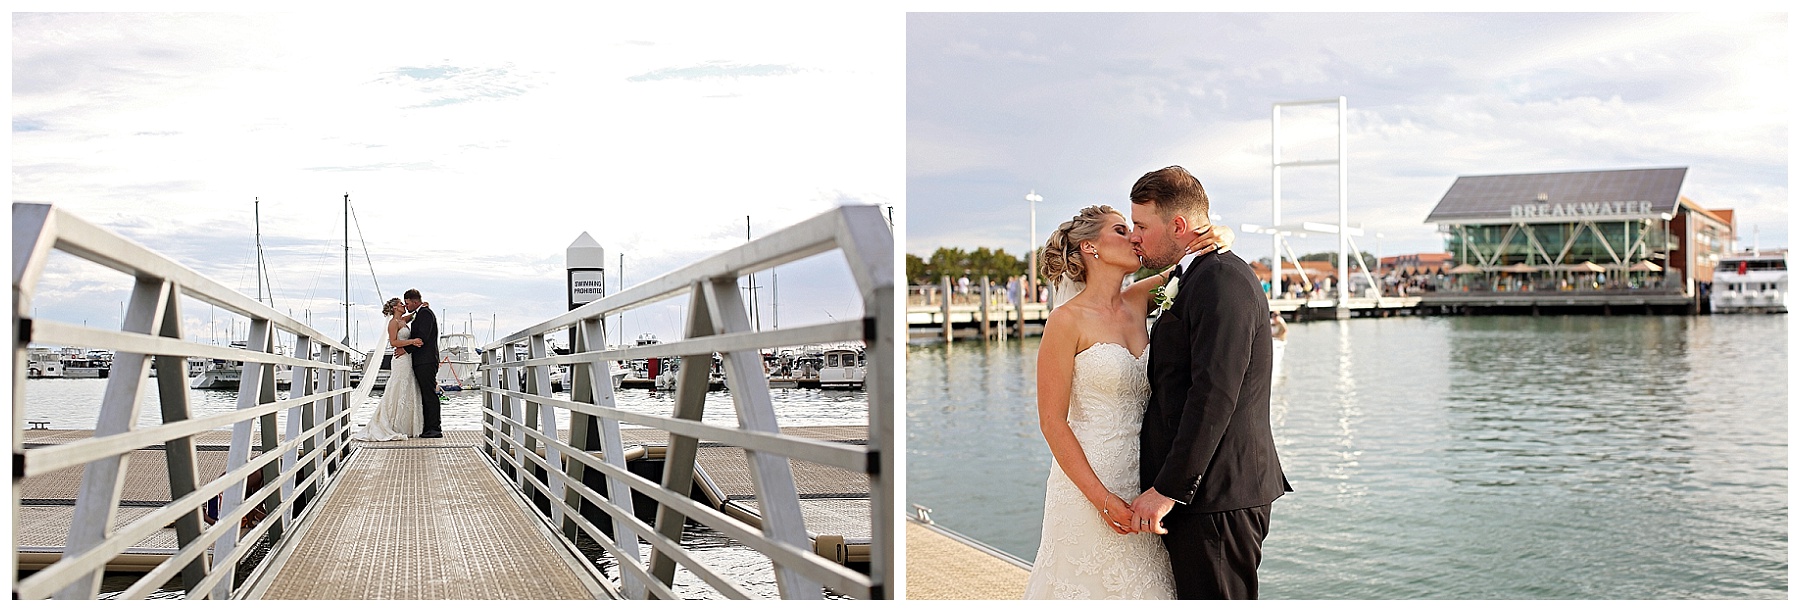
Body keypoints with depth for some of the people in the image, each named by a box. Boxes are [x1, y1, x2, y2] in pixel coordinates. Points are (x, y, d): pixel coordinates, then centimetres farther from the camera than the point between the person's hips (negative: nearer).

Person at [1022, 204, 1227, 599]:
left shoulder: (1137, 302, 6)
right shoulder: (1068, 321, -10)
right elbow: (1052, 422, -12)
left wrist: (1214, 238, -7)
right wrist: (1101, 498, -16)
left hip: (1142, 481, 6)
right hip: (1088, 480, -6)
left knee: (1144, 587, 11)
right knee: (1094, 585, 1)